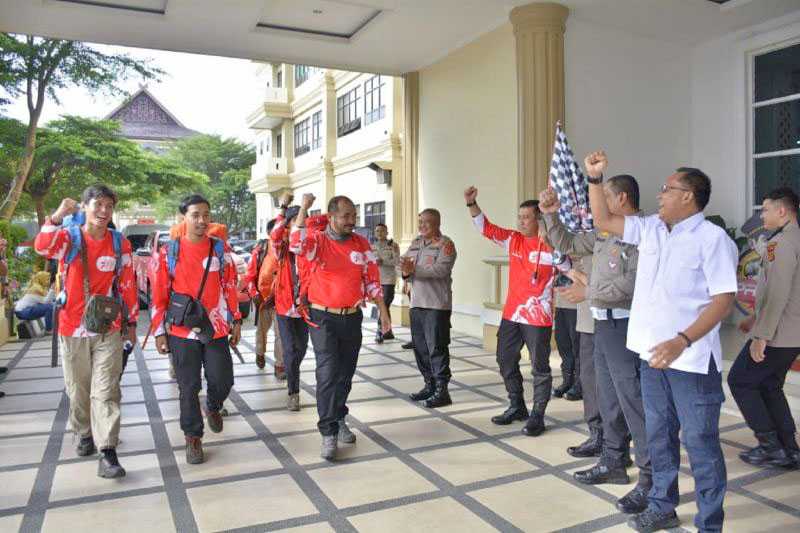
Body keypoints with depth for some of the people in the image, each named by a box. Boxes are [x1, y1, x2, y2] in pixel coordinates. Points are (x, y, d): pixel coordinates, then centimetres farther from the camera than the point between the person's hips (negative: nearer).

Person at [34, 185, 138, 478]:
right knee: (78, 387, 14)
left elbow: (128, 285, 6)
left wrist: (131, 322, 9)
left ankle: (108, 452, -4)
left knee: (105, 390, -4)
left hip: (109, 329, 0)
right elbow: (42, 248, -24)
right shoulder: (69, 237, -1)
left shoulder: (120, 243, 2)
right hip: (72, 328, 1)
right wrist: (57, 216, -36)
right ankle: (85, 433, 36)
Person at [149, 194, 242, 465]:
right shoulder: (167, 252, -2)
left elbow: (230, 287, 6)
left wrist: (236, 322, 6)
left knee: (223, 381, 5)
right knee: (189, 387, 4)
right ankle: (193, 437, 22)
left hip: (216, 329, 2)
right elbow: (158, 296, 0)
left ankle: (213, 408, 39)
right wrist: (159, 332, -1)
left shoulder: (221, 249, 2)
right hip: (182, 331, -1)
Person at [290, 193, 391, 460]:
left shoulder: (361, 243, 3)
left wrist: (383, 311, 6)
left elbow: (372, 279, 7)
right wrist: (304, 209, -28)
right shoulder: (318, 241, -7)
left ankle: (339, 419, 34)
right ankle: (329, 433, 0)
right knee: (328, 373, -9)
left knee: (346, 374, 14)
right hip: (324, 318, -4)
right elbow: (296, 245, -30)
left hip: (352, 318, 4)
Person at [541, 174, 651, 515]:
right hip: (603, 323, 9)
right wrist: (551, 216, 13)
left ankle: (650, 477, 4)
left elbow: (630, 284, -22)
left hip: (623, 325, -9)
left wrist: (588, 291, -12)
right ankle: (613, 463, 30)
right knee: (608, 397, 16)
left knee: (633, 399, -6)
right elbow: (567, 245, 24)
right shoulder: (605, 232, 13)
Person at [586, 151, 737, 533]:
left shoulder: (712, 238, -10)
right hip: (653, 352, 7)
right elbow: (603, 220, 17)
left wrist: (682, 341, -26)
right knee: (659, 435, 18)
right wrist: (594, 178, 7)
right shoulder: (650, 229, 9)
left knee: (700, 442, 3)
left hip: (692, 358, -7)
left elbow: (724, 299, -16)